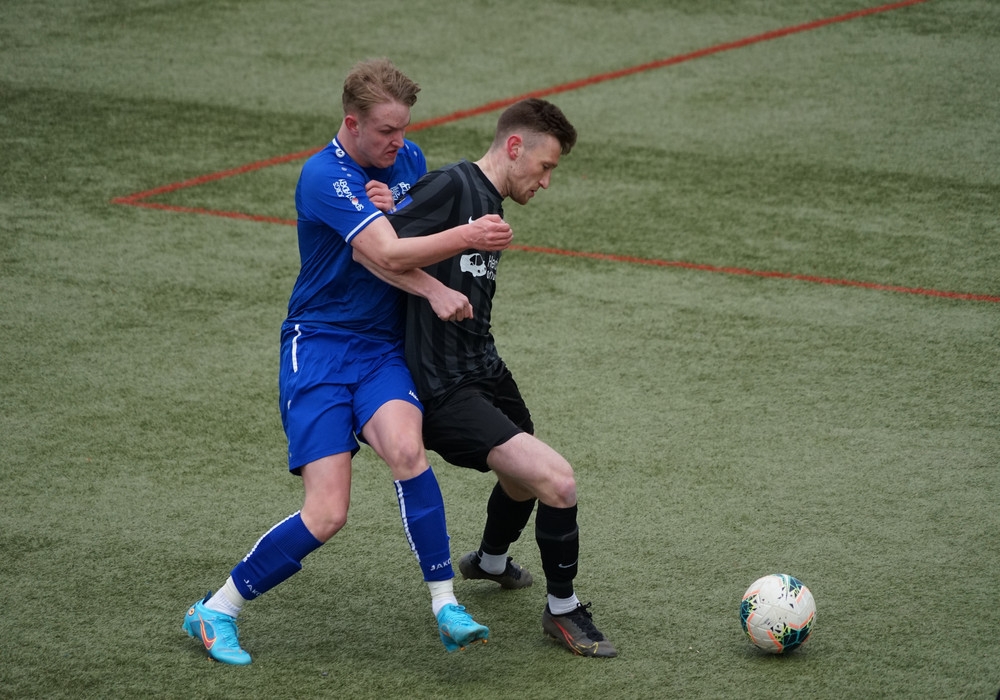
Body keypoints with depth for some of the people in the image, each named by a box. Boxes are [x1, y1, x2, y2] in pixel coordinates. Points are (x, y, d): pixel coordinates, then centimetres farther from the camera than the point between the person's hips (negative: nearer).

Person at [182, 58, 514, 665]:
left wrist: (395, 213, -8)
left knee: (406, 447, -28)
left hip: (386, 347, 5)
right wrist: (467, 236, -28)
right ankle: (216, 611, 6)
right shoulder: (324, 177, -16)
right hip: (319, 347, -5)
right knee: (327, 514, -14)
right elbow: (388, 255, -24)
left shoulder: (408, 159, 8)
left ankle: (446, 606, -23)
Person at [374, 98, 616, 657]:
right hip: (448, 391, -10)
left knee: (526, 477, 32)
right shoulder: (451, 187, -17)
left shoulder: (491, 206, 12)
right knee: (557, 481, -19)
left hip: (485, 370, 10)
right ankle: (563, 611, 2)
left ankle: (491, 561, 63)